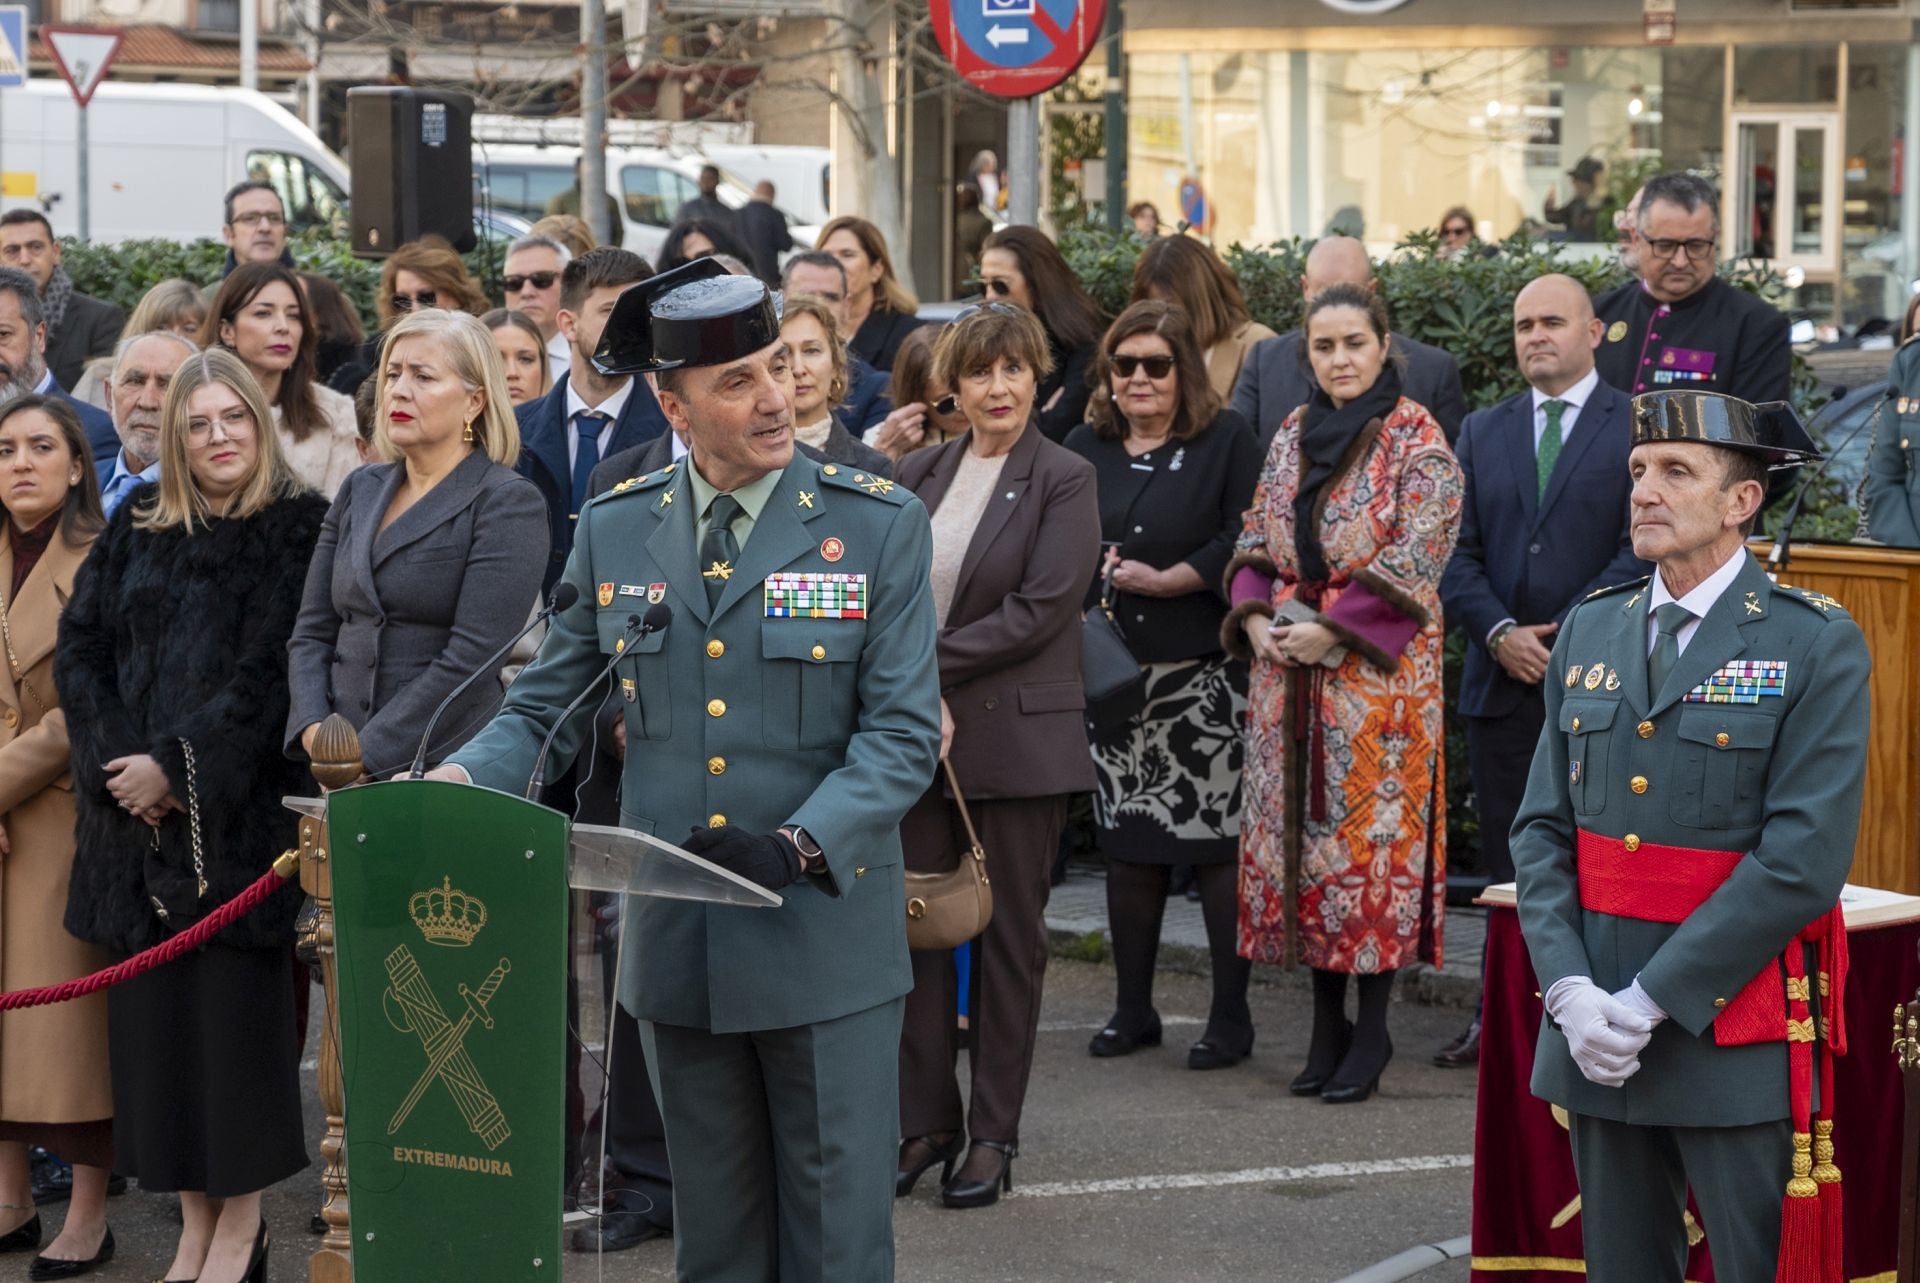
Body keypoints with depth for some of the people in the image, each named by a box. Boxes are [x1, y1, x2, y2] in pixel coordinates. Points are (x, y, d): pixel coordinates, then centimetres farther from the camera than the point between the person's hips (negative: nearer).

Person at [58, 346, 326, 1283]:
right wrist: (116, 761, -6)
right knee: (151, 1002, 2)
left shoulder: (298, 529, -1)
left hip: (236, 809, -4)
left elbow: (270, 671, -9)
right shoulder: (136, 527, 12)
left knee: (232, 998, -4)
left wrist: (178, 764, -14)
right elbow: (79, 646, 8)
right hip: (135, 807, 4)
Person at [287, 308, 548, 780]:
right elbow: (312, 631, 14)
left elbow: (472, 656, -14)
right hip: (345, 770, 5)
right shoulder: (361, 490, 15)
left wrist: (366, 757, -17)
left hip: (447, 764, -5)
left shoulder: (508, 503, -5)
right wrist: (314, 730, -5)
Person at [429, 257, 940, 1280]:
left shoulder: (876, 525, -4)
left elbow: (902, 734, -9)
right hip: (678, 952, 3)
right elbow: (544, 711, 11)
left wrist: (802, 847, -24)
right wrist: (455, 781, -10)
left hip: (827, 934, -3)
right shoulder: (615, 530, 5)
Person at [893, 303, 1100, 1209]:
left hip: (1017, 736, -4)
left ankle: (993, 1134, 11)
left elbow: (1040, 609, -13)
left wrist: (933, 665, -14)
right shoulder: (919, 476, 10)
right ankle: (925, 1121, 15)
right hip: (917, 731, 4)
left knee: (1009, 935, 3)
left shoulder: (1063, 481, -4)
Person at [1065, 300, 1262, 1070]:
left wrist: (1164, 580, -13)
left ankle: (1231, 1016, 4)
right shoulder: (1085, 449, 13)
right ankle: (1133, 1009, 20)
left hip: (1203, 673, -4)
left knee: (1216, 841, -4)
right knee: (1125, 842, 10)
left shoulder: (1227, 441, 1)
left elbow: (1244, 540, -9)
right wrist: (1096, 571, -9)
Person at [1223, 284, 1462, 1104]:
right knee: (1301, 823, 5)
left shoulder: (1415, 438, -4)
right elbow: (1257, 544, 16)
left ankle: (1371, 1029, 1)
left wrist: (1332, 629, -16)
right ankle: (1327, 1023, 13)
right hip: (1291, 667, 6)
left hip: (1377, 666, -6)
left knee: (1370, 827, -6)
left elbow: (1415, 554, -12)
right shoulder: (1292, 436, 14)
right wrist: (1254, 620, -2)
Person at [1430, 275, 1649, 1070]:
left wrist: (1566, 637, -15)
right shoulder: (1482, 432, 14)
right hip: (1500, 678, 4)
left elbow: (1641, 551, -7)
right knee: (1506, 858, 8)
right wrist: (1500, 634, -8)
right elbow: (1456, 552, 8)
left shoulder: (1640, 429, 0)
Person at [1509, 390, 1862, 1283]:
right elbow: (1542, 830, 8)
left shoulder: (1816, 646, -7)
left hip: (1739, 1034, -5)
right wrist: (1572, 994, -8)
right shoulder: (1590, 632, 10)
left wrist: (1651, 1000, -16)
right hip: (1599, 1035, 5)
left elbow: (1801, 862, -15)